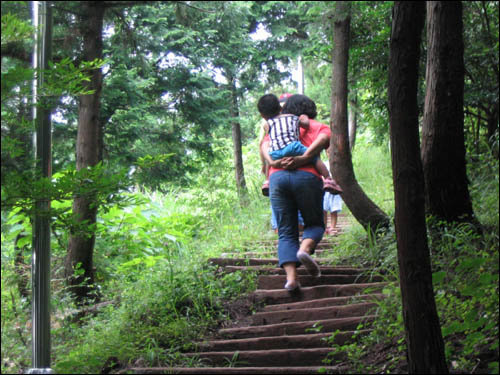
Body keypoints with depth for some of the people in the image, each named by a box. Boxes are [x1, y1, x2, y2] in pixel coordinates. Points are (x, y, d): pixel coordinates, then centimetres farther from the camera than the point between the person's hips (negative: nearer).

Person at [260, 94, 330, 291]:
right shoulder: (315, 126, 18)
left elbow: (264, 144, 7)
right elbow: (325, 136, -5)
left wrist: (272, 162, -7)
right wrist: (304, 158, -13)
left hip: (277, 177, 2)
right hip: (306, 176, -2)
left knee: (286, 232, 6)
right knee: (314, 223, 14)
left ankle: (291, 277, -11)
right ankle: (305, 249, -18)